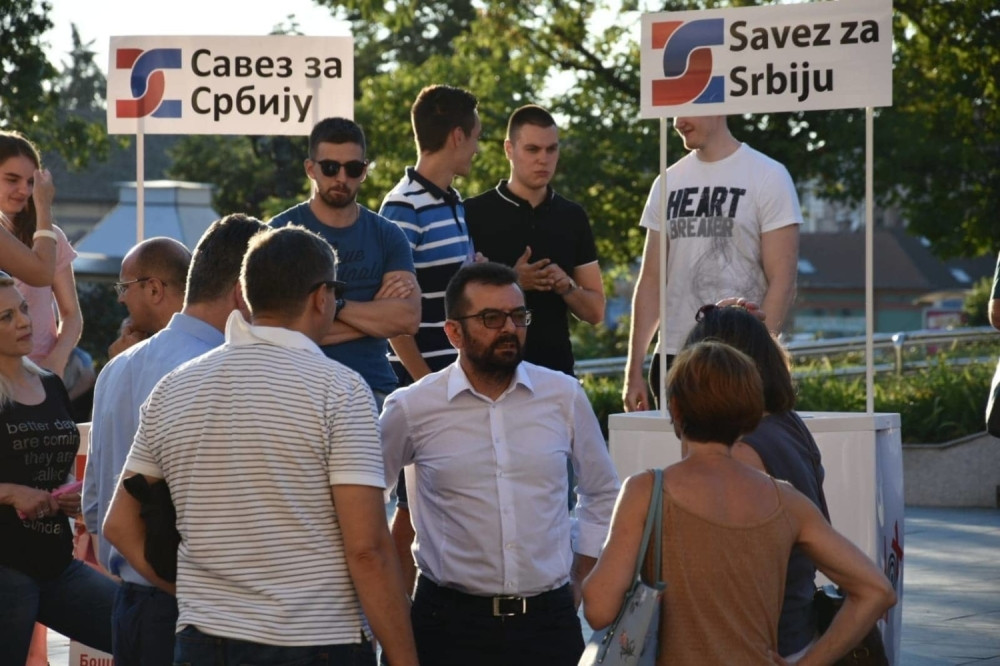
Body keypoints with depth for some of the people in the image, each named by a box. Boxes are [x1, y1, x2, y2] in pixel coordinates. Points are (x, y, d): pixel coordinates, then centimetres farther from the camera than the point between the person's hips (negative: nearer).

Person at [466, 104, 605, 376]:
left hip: (556, 368, 3)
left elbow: (595, 311, 12)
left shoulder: (572, 218, 11)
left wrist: (566, 287, -9)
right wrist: (511, 283, -19)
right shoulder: (474, 214, -2)